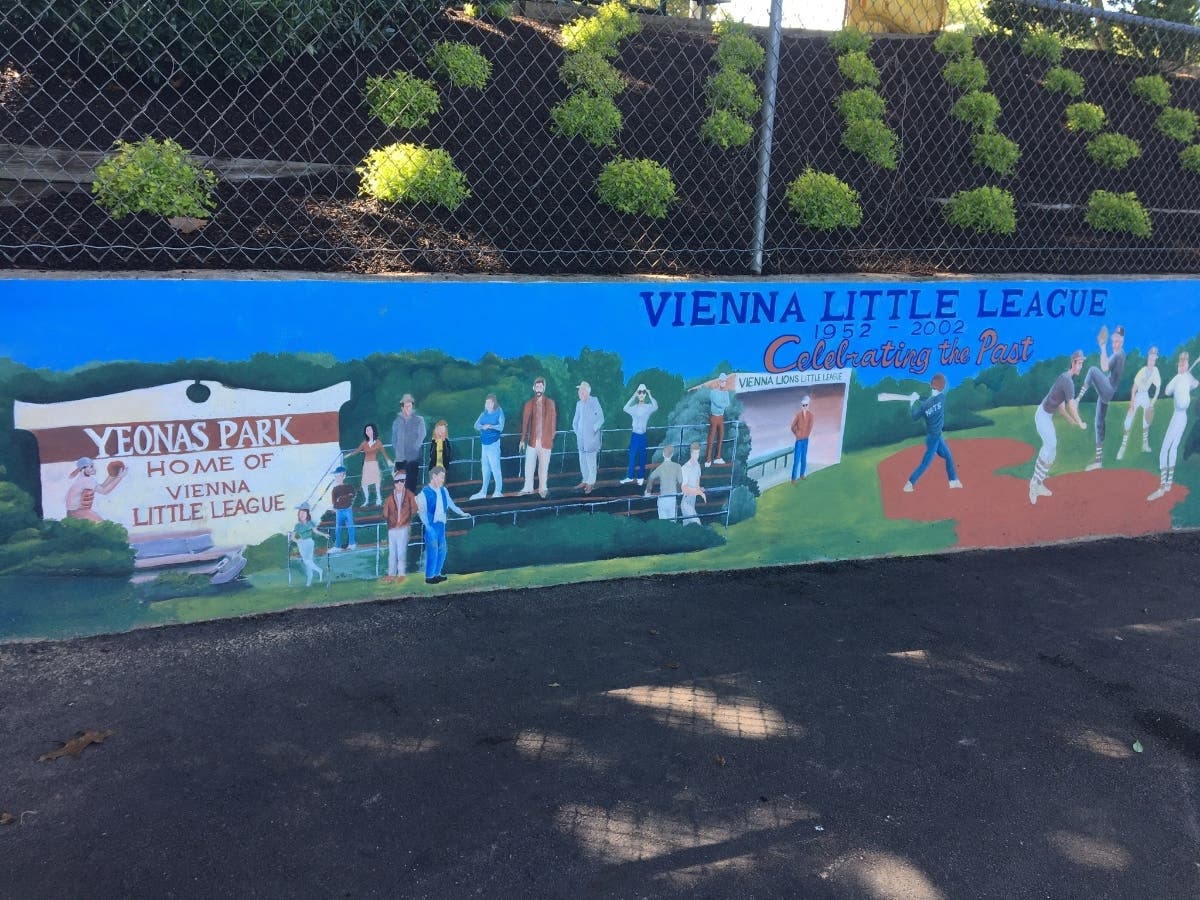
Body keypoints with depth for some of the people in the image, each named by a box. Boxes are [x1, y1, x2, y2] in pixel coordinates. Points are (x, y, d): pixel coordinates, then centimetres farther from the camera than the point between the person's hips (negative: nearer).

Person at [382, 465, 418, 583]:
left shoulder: (409, 495, 4)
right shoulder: (391, 498, 7)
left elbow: (414, 509, 4)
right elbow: (385, 513, 9)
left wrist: (405, 519, 2)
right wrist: (391, 520, -3)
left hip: (404, 527, -3)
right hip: (392, 528, 3)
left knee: (402, 551, -8)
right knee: (392, 551, 5)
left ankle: (401, 574, -1)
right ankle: (391, 574, 11)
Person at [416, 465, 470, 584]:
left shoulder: (443, 491, 9)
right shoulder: (424, 492, -10)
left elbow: (450, 504, 21)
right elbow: (422, 511, -10)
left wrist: (462, 513, 21)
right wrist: (428, 526, -16)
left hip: (441, 524, 7)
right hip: (431, 525, -7)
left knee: (442, 550, 10)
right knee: (432, 550, -6)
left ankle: (437, 573, 24)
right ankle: (429, 577, 4)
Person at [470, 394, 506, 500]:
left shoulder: (499, 413, -6)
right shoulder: (483, 414, 9)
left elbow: (501, 427, -18)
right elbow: (476, 425, -2)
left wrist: (491, 426, -35)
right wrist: (482, 427, -24)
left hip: (493, 444, -6)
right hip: (484, 444, 6)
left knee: (495, 468, -8)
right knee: (485, 468, 12)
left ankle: (498, 492, 0)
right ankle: (483, 492, 19)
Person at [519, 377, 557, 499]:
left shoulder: (550, 403, 5)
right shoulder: (529, 404, 4)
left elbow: (553, 421, 8)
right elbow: (525, 422, 5)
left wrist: (551, 437, 3)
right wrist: (523, 439, 1)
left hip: (545, 441, 0)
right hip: (532, 440, 1)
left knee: (544, 466, 2)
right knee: (529, 465, 1)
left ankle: (543, 489, 10)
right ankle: (528, 488, 11)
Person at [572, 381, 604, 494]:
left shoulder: (594, 401, -8)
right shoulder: (579, 404, 11)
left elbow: (601, 418, -11)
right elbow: (575, 421, 21)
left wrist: (593, 430, -11)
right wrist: (577, 431, 10)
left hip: (591, 437, -6)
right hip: (581, 438, 6)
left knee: (591, 461, -4)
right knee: (582, 461, 11)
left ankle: (591, 483, 3)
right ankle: (585, 481, 23)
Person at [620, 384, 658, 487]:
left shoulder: (648, 407, -2)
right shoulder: (634, 408, 1)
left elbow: (656, 407, -25)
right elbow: (626, 408, -21)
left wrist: (650, 395, -24)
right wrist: (634, 396, -23)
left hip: (643, 435, -1)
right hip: (634, 434, 1)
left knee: (642, 456, 6)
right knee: (632, 455, 1)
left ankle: (641, 477, 14)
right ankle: (630, 476, 8)